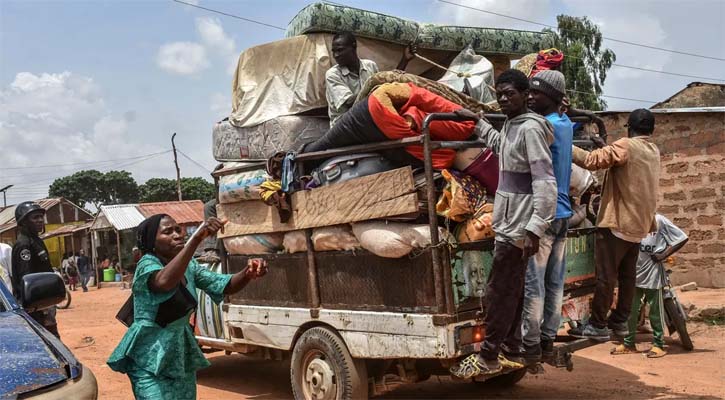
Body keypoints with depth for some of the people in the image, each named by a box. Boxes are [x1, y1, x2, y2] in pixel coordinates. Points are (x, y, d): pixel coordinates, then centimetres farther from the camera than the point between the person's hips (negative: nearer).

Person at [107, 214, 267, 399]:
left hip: (181, 355, 7)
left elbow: (226, 285, 1)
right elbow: (164, 281, -39)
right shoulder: (147, 264, -15)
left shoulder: (189, 266, 5)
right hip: (151, 358, -7)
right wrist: (197, 238, -45)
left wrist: (249, 273, -22)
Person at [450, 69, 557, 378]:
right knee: (510, 292, 14)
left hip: (517, 227, -10)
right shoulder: (511, 125, 13)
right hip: (508, 224, 10)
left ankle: (488, 357, 6)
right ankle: (509, 353, 22)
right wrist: (477, 122, 37)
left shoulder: (530, 128, -15)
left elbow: (545, 183, -22)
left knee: (498, 293, -3)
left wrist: (534, 229, -28)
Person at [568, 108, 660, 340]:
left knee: (606, 276, -4)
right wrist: (606, 147, 22)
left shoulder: (626, 146, -13)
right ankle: (620, 321, 21)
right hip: (639, 223, 8)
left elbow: (592, 160, -23)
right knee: (627, 275, 14)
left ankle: (598, 325, -1)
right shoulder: (653, 151, 12)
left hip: (618, 221, -8)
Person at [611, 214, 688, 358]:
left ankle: (658, 345, 16)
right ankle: (628, 343, 20)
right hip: (634, 273, 4)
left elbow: (682, 238, -6)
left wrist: (663, 255, -11)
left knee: (655, 311, 6)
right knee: (630, 310, 9)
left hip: (653, 274, -4)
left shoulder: (659, 220, -6)